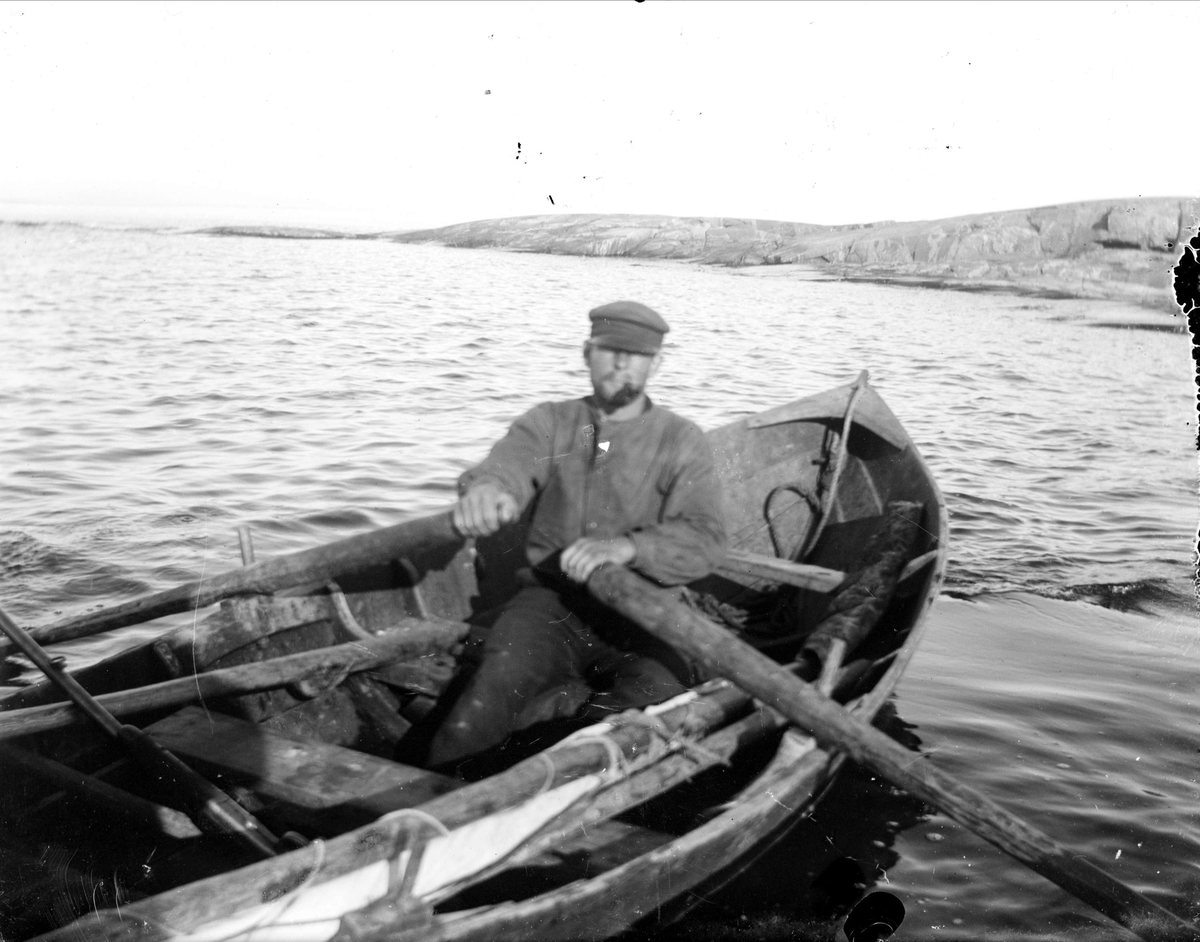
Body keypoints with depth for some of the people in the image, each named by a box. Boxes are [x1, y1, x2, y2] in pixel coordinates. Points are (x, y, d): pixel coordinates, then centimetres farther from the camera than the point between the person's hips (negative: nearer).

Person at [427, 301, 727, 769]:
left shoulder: (681, 441, 5)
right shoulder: (549, 422, 12)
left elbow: (704, 537, -10)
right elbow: (507, 463, -11)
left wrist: (628, 548, -31)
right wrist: (484, 487, -37)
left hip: (641, 613, 1)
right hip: (548, 603, 0)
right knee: (465, 735, -28)